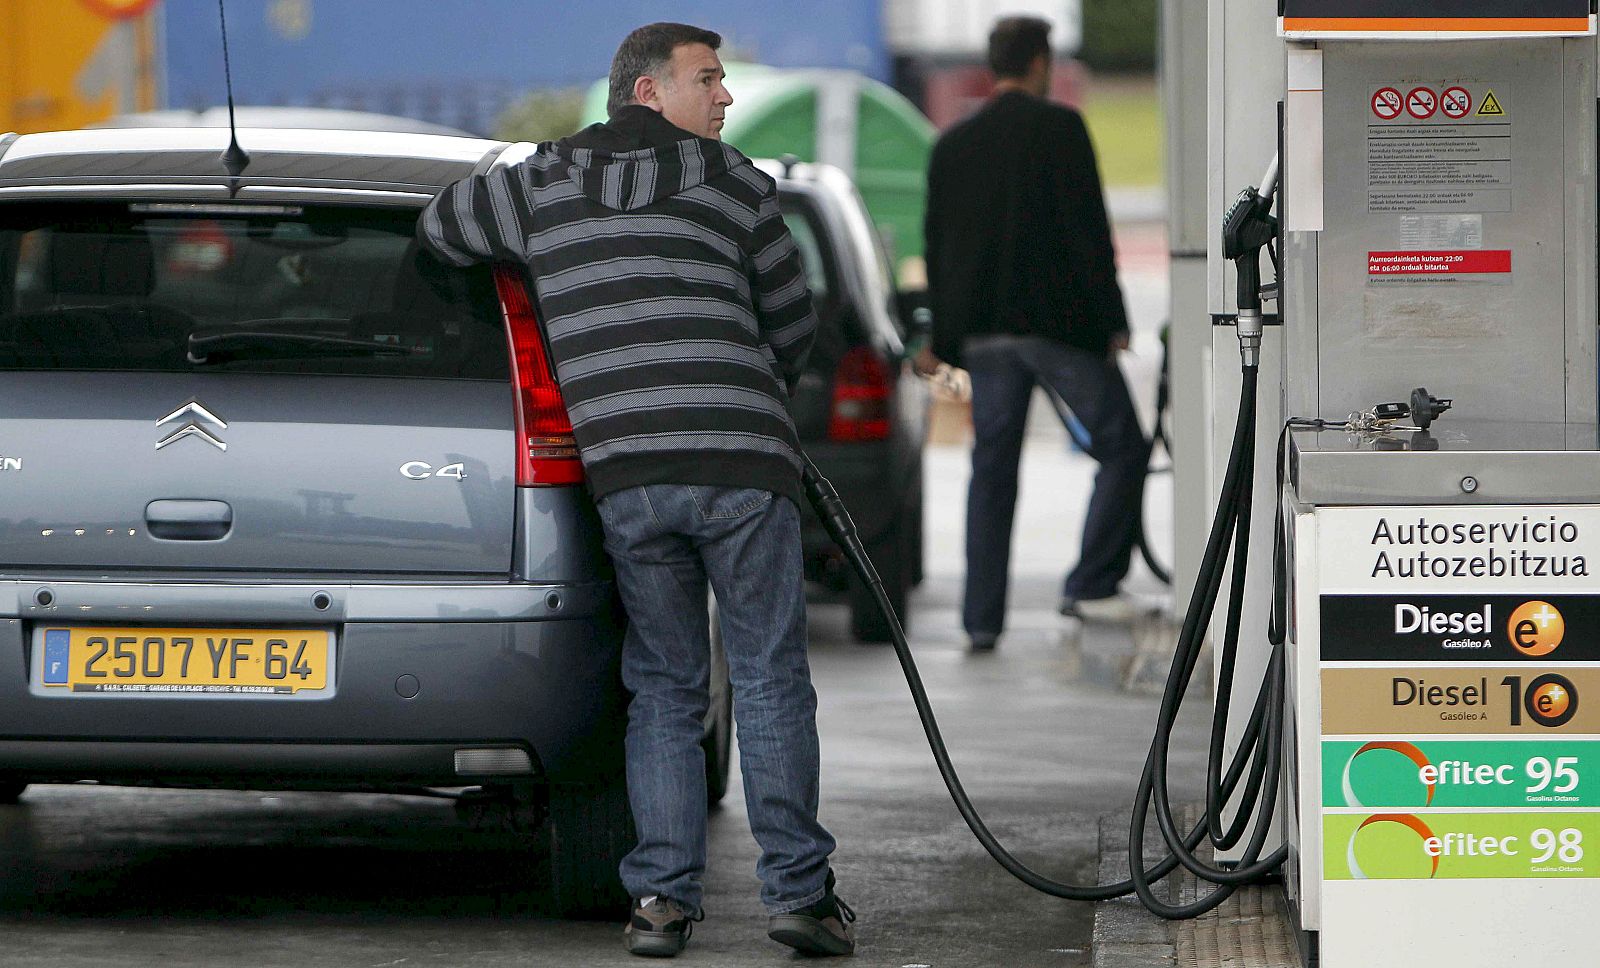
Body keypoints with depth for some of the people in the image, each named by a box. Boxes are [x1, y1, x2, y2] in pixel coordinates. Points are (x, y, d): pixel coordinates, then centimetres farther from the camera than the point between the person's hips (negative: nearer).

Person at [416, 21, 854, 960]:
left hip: (623, 472, 2)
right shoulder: (736, 185, 8)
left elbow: (438, 229, 32)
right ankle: (798, 889, -1)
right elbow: (794, 328, 15)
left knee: (664, 688, 12)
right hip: (744, 460, -2)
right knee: (771, 679, 4)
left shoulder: (537, 188, 14)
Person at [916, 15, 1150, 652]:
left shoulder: (953, 144, 10)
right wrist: (1111, 319, -6)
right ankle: (1090, 586, -6)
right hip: (1059, 322, -5)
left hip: (985, 332, 5)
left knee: (992, 471, 8)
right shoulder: (1059, 127, -6)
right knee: (1121, 447, 4)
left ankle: (982, 619, 5)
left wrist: (941, 336, 21)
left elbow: (938, 245, 13)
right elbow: (1088, 229, -10)